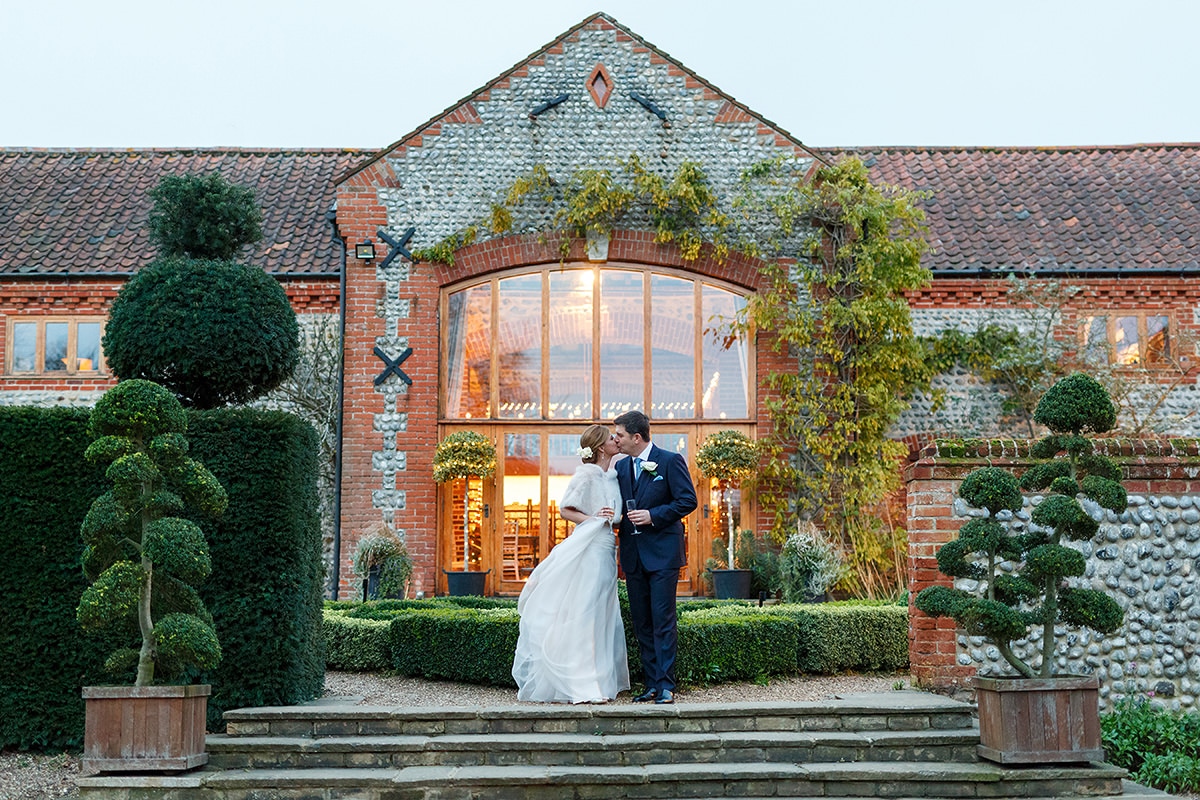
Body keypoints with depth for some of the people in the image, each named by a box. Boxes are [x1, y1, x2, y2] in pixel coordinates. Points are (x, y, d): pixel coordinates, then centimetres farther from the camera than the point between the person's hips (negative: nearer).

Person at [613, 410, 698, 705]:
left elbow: (688, 501, -10)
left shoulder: (670, 461, -6)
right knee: (641, 622, 8)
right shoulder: (621, 466, 13)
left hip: (663, 553, -6)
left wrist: (653, 515, -16)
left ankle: (666, 686, -4)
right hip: (633, 556, 7)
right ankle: (652, 684, 15)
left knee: (663, 621, -7)